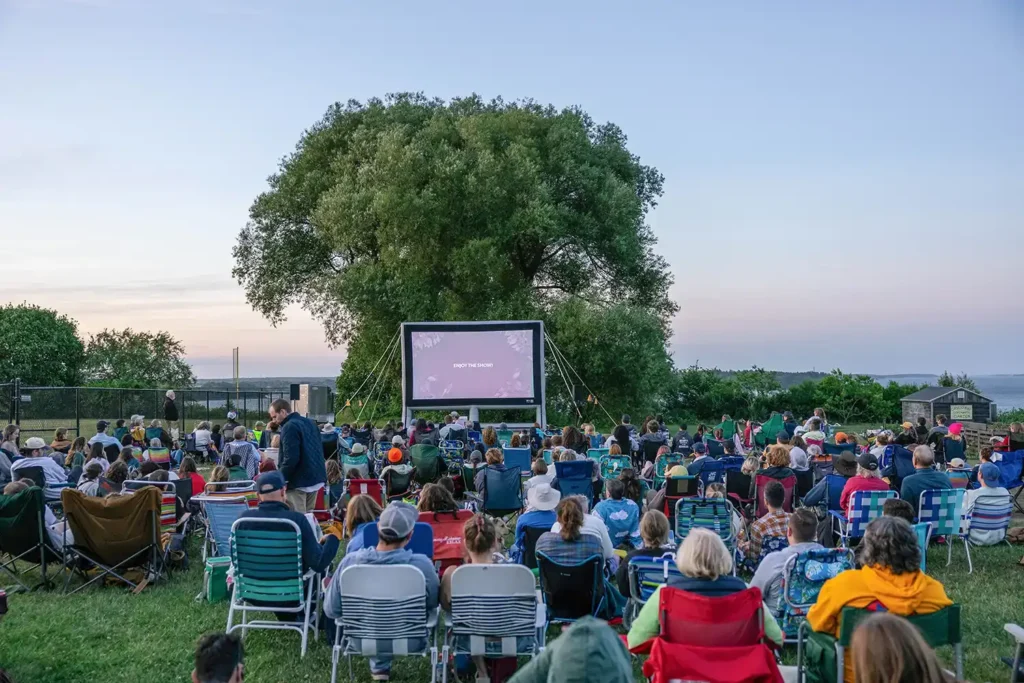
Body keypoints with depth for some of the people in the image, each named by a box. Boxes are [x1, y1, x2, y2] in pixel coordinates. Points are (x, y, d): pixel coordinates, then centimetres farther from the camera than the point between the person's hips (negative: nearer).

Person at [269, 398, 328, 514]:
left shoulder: (289, 427, -15)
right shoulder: (310, 423, 13)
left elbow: (291, 459, -22)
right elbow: (319, 450, 19)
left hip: (299, 482, -9)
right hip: (316, 479, 9)